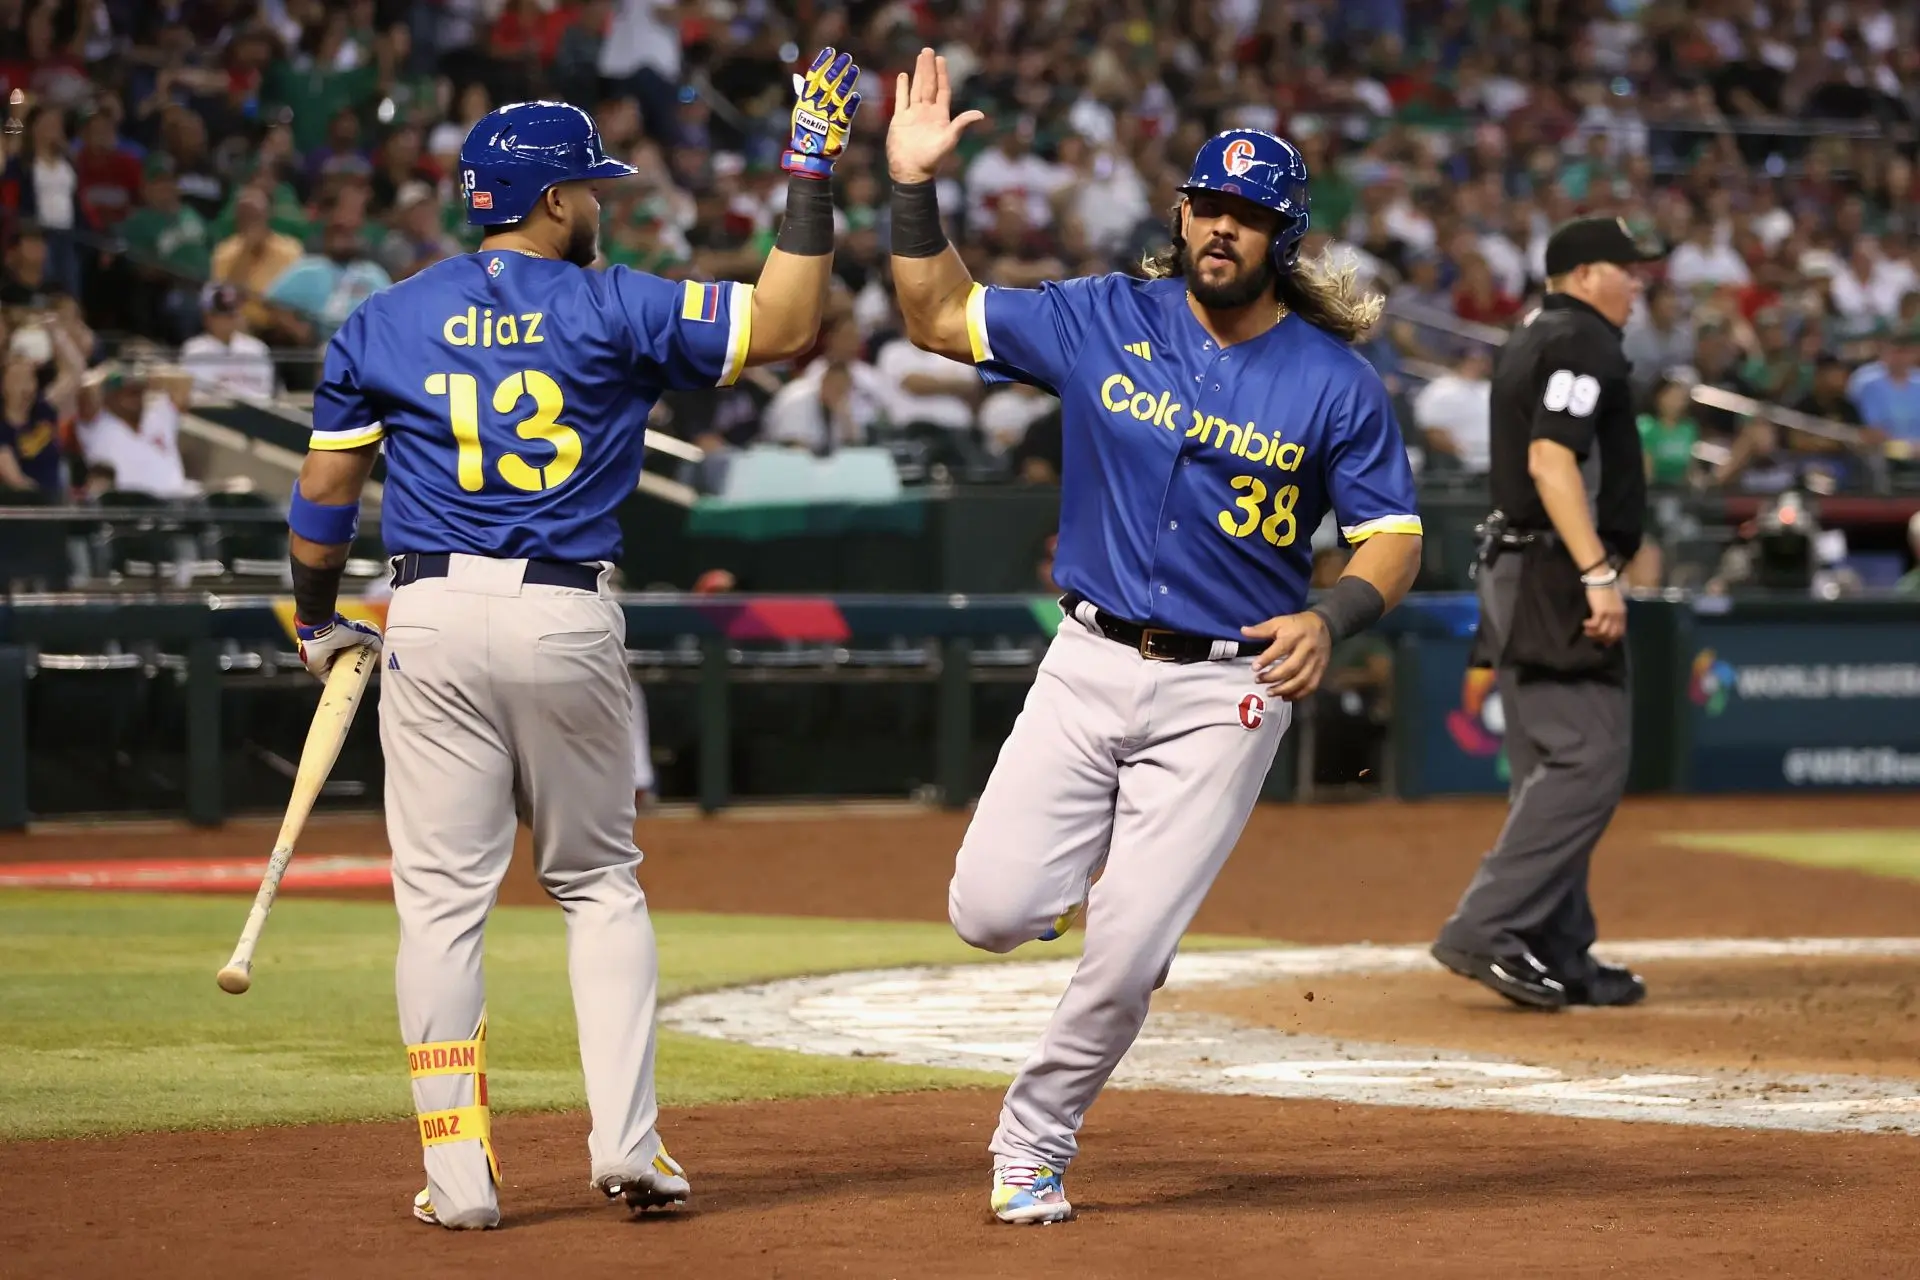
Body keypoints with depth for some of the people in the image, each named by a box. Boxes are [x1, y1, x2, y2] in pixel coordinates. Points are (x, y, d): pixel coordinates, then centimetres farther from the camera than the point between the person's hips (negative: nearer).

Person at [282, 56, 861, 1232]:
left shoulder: (382, 324, 6)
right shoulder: (615, 308, -1)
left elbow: (325, 489, 9)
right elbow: (786, 326, -3)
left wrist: (318, 622, 23)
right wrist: (813, 177, 3)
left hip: (435, 618, 1)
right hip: (571, 622, -1)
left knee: (443, 899, 2)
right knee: (600, 883, 14)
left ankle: (462, 1177, -2)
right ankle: (630, 1148, 6)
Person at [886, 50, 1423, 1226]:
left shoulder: (1335, 384, -5)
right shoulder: (1106, 321, 2)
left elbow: (1394, 536, -1)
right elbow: (942, 317, 7)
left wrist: (1331, 618, -21)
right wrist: (915, 186, -6)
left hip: (1226, 690, -2)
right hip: (1091, 662, 2)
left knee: (1127, 955, -7)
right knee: (991, 912, -8)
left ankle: (1035, 1147, 16)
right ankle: (1087, 862, 29)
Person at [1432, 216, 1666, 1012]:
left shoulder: (1532, 341, 21)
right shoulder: (1581, 342, -10)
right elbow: (1551, 460, -21)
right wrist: (1597, 573, -26)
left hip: (1514, 573, 11)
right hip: (1556, 571, -11)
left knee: (1551, 767, 11)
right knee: (1588, 760, -13)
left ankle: (1556, 958, 12)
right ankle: (1486, 929, -19)